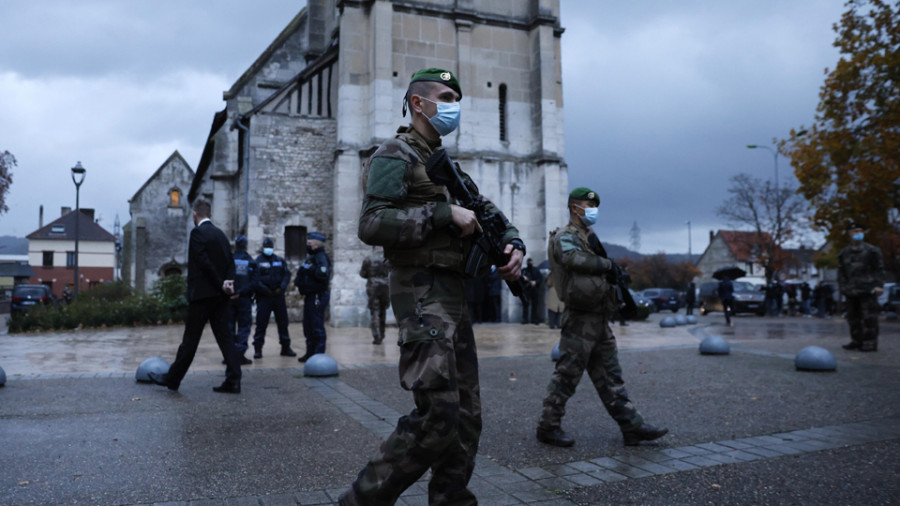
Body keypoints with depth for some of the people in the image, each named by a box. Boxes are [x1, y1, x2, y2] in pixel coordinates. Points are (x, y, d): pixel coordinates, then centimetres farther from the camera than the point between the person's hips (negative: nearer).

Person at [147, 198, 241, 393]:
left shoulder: (197, 232, -10)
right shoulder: (221, 234, 13)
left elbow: (204, 262, -16)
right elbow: (230, 262, 10)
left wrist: (221, 284, -9)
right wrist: (229, 282, -3)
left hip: (202, 294, -7)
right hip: (220, 296, 7)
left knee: (190, 339, 2)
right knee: (224, 337, 5)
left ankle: (173, 378, 16)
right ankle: (233, 381, 3)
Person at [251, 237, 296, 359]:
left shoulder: (280, 261, 11)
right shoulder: (258, 261, 1)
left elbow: (287, 274, 5)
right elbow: (256, 279, -7)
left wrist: (281, 288, -9)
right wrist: (266, 290, -14)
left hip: (278, 295, 3)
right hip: (263, 297, -3)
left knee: (283, 322, 7)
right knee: (261, 323, -3)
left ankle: (286, 348, 16)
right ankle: (258, 349, 4)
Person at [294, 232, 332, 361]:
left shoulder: (321, 257, -13)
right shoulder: (311, 257, 18)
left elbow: (322, 274, -28)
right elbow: (305, 273, 26)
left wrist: (310, 269, -21)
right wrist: (299, 280, 8)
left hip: (317, 296, -10)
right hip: (310, 296, 10)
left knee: (317, 327, -6)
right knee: (308, 327, 16)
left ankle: (319, 355, -1)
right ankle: (310, 353, 26)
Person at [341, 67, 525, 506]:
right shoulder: (395, 155, -4)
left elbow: (491, 213, 22)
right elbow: (371, 224, -19)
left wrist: (512, 244, 1)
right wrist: (444, 213, -19)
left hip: (455, 296, 9)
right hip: (423, 293, -9)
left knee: (466, 416, 10)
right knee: (437, 417, -14)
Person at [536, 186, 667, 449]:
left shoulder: (587, 236, 22)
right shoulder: (565, 237, -8)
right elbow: (575, 259, -29)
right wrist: (608, 264, -16)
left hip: (600, 319, 10)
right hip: (581, 319, -9)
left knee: (611, 376, 11)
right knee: (567, 375, -2)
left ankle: (632, 426, 16)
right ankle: (548, 427, 8)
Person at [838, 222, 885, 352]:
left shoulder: (872, 251, 2)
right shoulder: (844, 253, 13)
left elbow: (879, 269, 2)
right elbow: (841, 272, 15)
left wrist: (879, 285, -8)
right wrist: (844, 286, 3)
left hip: (867, 290, -4)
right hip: (851, 291, 4)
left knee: (869, 317, -6)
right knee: (853, 316, 8)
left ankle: (870, 342, -2)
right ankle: (856, 340, 18)